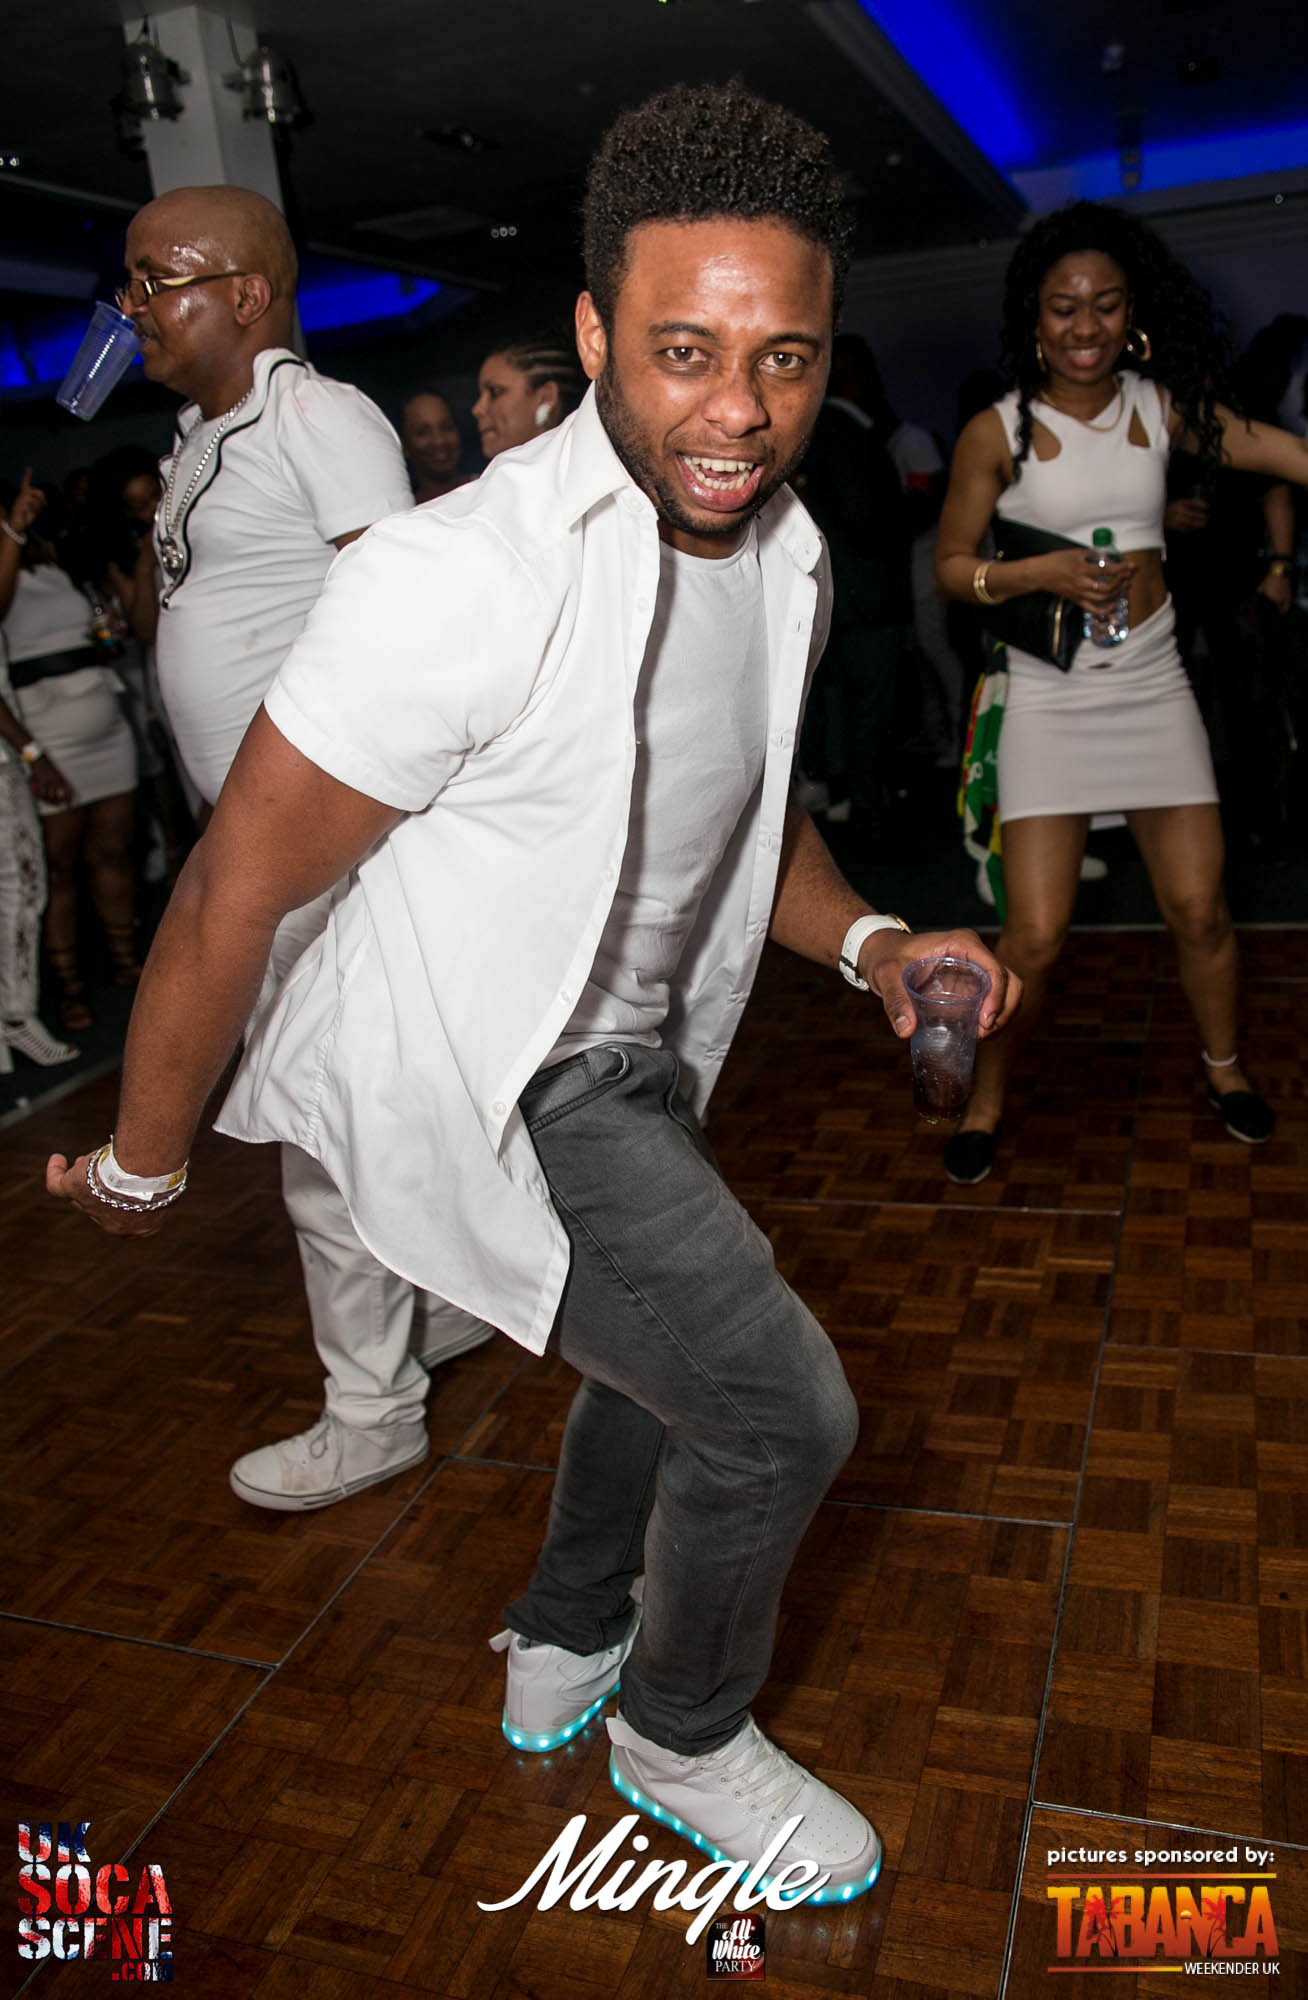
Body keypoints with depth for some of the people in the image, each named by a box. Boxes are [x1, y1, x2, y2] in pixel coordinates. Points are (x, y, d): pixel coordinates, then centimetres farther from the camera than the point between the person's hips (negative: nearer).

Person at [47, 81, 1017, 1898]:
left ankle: (561, 1646, 54)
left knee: (679, 1340, 26)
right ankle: (684, 1737, 28)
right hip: (479, 1086, -9)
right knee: (781, 1407, -5)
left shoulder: (786, 552, -2)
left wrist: (866, 937, -6)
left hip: (632, 1053, 9)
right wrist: (139, 1165, -9)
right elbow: (235, 895, -22)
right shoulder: (468, 578, -30)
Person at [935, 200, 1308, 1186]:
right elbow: (951, 564, 0)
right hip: (1049, 696, -3)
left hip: (1153, 686, 3)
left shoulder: (1161, 406, 2)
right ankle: (987, 1096, 18)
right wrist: (1034, 572, -16)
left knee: (1199, 909, 6)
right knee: (1035, 936, -6)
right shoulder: (998, 431, -5)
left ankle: (1223, 1063, 34)